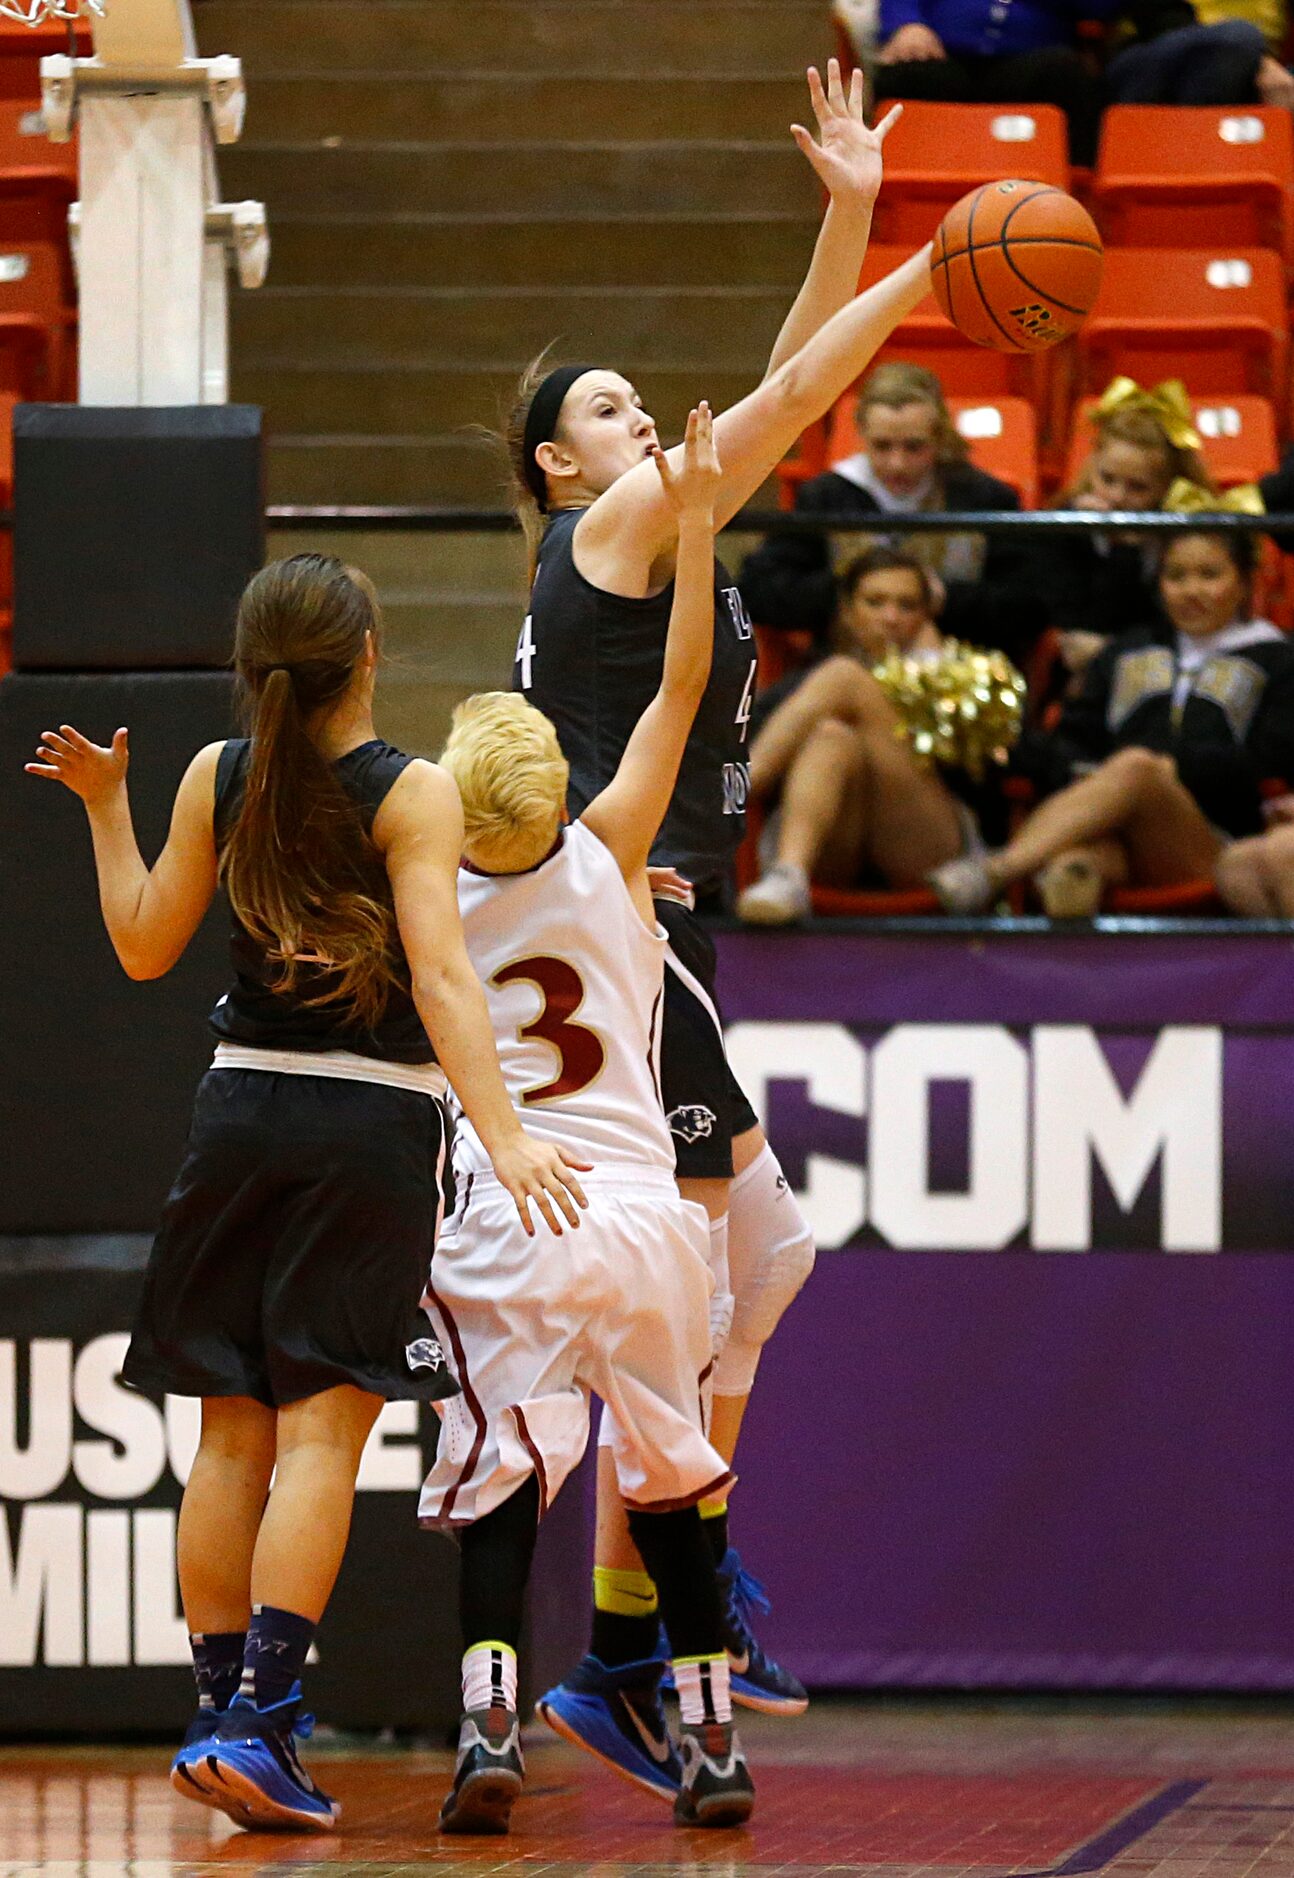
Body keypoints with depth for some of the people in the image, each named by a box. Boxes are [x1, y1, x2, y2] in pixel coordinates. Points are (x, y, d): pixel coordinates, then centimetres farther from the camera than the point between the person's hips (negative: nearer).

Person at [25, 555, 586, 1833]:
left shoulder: (216, 778, 2)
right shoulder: (412, 795, -9)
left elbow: (144, 947, 9)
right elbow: (441, 975, -19)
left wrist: (104, 806, 20)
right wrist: (503, 1136, -25)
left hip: (242, 1107, 4)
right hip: (373, 1123, -4)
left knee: (231, 1434, 10)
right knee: (321, 1432, -6)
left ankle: (217, 1713, 12)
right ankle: (258, 1721, -14)